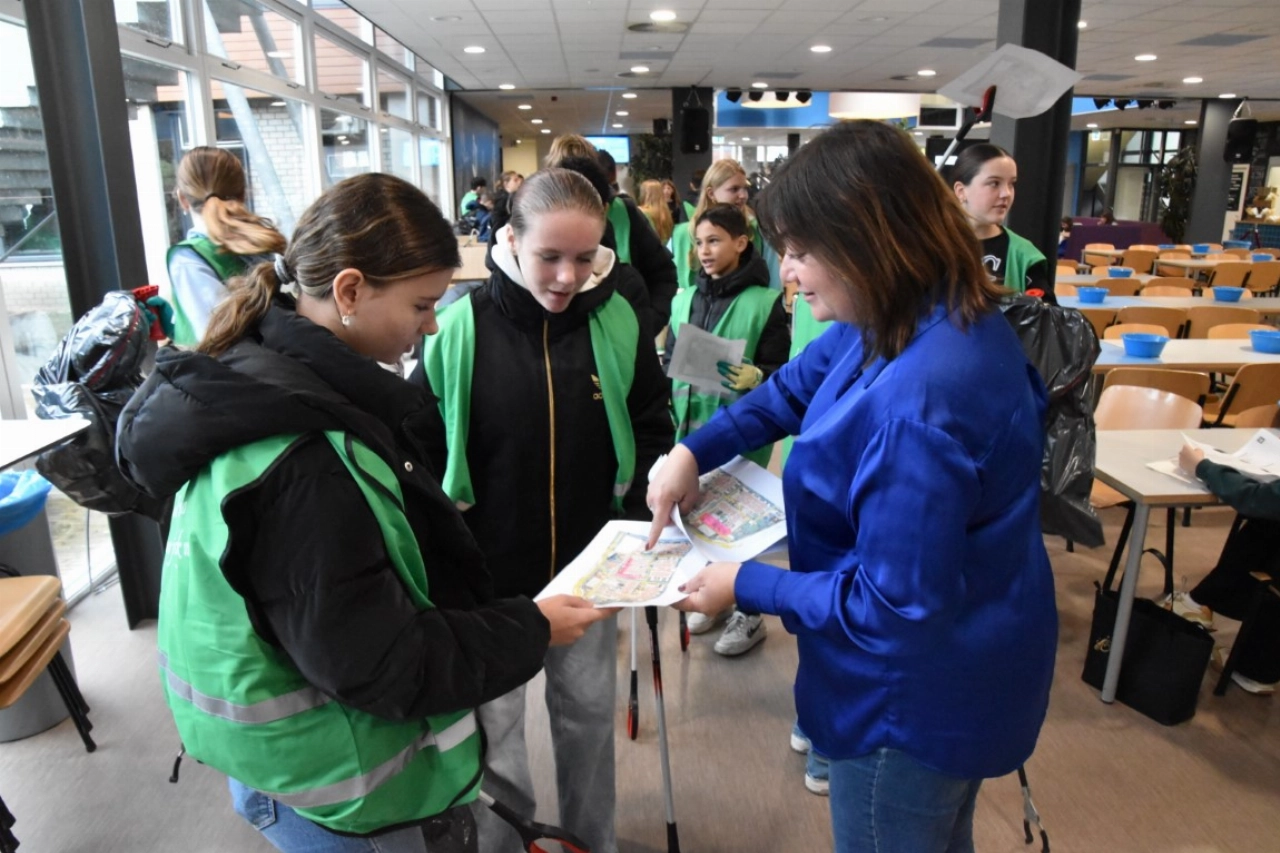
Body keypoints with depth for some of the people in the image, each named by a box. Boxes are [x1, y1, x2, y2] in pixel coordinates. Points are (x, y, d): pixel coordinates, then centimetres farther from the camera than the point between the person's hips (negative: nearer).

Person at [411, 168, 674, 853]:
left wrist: (636, 517, -5)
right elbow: (421, 450, -5)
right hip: (489, 573, -2)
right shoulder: (462, 327, -13)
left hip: (587, 569, 2)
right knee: (493, 733, 10)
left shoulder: (617, 323, -7)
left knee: (589, 713, 20)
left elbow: (651, 430, 5)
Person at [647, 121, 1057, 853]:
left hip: (919, 697, -8)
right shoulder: (926, 317, -6)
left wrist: (746, 587, -18)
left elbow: (894, 605, -30)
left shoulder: (916, 404, -38)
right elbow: (797, 386, 7)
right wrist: (694, 452, -3)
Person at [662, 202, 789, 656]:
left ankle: (749, 612, 25)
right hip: (690, 425, 5)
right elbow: (668, 359, 12)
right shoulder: (685, 299, 8)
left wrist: (755, 378, -28)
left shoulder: (765, 301, -8)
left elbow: (778, 372, -8)